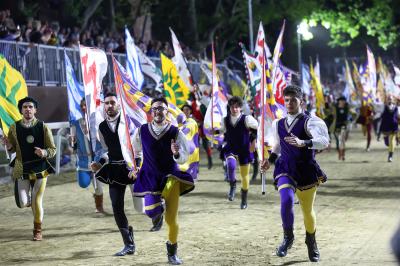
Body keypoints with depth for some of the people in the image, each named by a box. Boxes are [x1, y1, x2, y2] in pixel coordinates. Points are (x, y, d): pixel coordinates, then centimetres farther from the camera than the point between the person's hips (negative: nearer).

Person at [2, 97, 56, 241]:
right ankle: (29, 200, 33)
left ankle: (37, 231, 19)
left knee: (37, 201, 0)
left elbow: (53, 149, -2)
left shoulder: (43, 127, -6)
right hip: (22, 170, 1)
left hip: (40, 169, -1)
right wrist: (8, 145, -18)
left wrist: (44, 153, -24)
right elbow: (12, 149, 5)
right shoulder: (14, 127, -2)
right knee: (22, 203, -5)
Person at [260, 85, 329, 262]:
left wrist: (302, 143, -40)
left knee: (308, 211, 11)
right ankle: (288, 237, -6)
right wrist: (270, 160, 13)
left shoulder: (310, 121, -9)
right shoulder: (278, 124, 10)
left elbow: (324, 141, -26)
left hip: (306, 171, -2)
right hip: (285, 169, 2)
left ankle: (311, 242, 39)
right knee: (287, 200, -27)